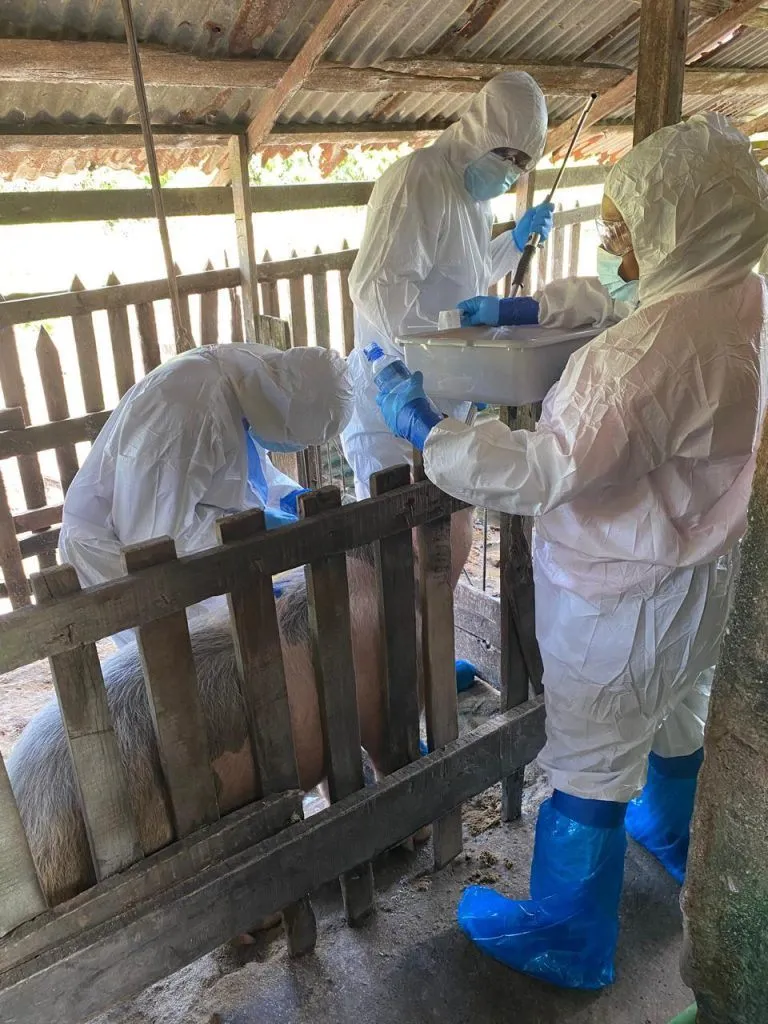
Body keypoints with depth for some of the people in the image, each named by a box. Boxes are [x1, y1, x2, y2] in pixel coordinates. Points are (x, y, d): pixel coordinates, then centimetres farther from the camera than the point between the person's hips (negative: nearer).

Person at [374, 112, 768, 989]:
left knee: (591, 766, 9)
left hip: (625, 599, -9)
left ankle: (567, 942, 33)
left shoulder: (658, 343, -31)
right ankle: (679, 840, 59)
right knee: (677, 719, 31)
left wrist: (425, 430, -23)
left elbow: (546, 473, -33)